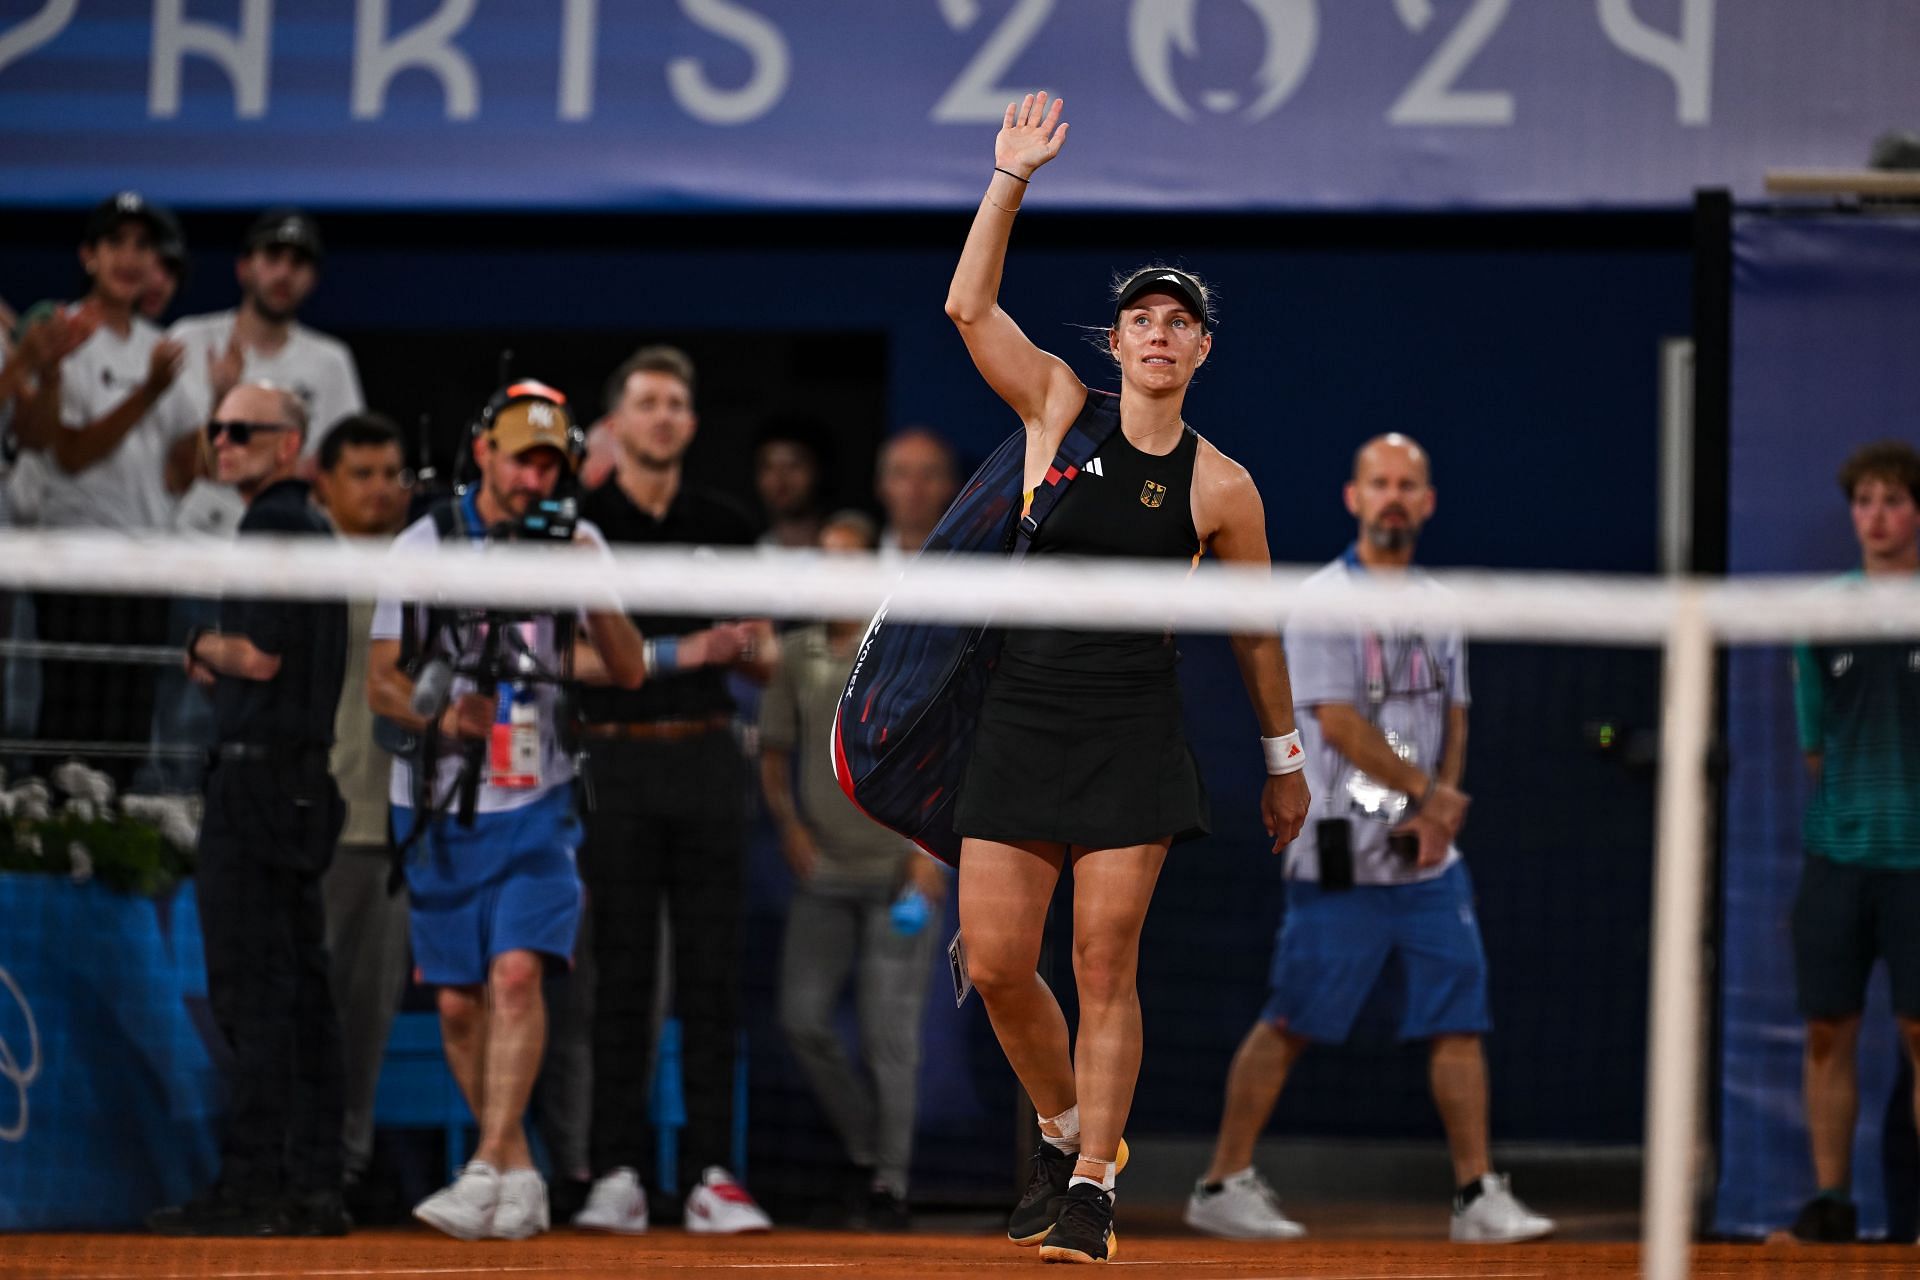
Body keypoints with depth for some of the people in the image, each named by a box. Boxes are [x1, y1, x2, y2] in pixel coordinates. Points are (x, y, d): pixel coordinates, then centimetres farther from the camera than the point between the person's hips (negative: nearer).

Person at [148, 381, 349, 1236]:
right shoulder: (312, 528, 19)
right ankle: (313, 1187, 10)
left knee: (249, 989, -10)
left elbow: (260, 655, -19)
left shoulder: (270, 526, -11)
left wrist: (202, 647, 0)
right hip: (307, 774, 10)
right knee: (300, 988, 9)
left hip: (258, 773, -10)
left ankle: (252, 1189, -11)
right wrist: (219, 663, 12)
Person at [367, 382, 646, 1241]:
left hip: (535, 805, -1)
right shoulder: (423, 546, -1)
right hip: (438, 807, 1)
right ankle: (520, 1176, 18)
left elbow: (627, 673, -4)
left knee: (517, 972, -19)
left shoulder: (576, 542, 2)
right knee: (458, 1003, 3)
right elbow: (382, 680, -1)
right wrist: (443, 716, -21)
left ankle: (486, 1173, -21)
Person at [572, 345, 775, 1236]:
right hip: (617, 756, -2)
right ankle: (617, 1173, 3)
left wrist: (746, 649, -8)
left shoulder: (726, 526, 12)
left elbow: (764, 659, 14)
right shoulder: (582, 523, 2)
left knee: (713, 976, 0)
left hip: (707, 755, 2)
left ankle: (712, 1176, 1)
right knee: (621, 976, -1)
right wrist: (674, 652, -14)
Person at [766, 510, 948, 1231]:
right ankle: (863, 1150, 16)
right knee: (802, 1017, -3)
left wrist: (928, 854, -10)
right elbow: (775, 752, 17)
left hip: (896, 871, -4)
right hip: (824, 873, 4)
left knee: (889, 1029, -7)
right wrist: (789, 825, 2)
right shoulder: (797, 653, 10)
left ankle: (890, 1182, -1)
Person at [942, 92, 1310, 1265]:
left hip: (1134, 735, -2)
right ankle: (1067, 1134, 23)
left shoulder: (1221, 487, 1)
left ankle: (1093, 1189, 3)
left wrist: (1285, 756, 16)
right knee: (995, 963, -1)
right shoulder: (1060, 408, 4)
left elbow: (1256, 629, 12)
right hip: (1023, 718, 2)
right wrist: (1012, 177, -11)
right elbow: (969, 304, -6)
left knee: (1106, 967, -5)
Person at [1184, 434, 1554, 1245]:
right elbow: (1340, 723, -13)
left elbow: (1453, 721, 14)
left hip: (1429, 856, 6)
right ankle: (1223, 1186, 5)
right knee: (1292, 1023, -3)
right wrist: (1430, 793, -8)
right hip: (1342, 857, -6)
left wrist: (1439, 807, -4)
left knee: (1459, 1019, 0)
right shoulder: (1322, 601, -6)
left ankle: (1478, 1195, 3)